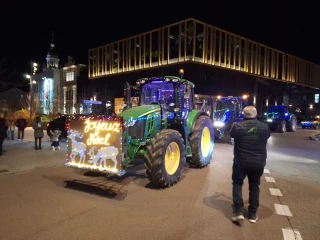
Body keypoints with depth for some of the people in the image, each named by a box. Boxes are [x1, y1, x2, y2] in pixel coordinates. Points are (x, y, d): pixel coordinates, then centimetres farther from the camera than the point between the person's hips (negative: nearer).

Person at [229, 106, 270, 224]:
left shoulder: (238, 126, -12)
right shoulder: (265, 127, -3)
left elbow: (231, 135, 8)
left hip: (241, 162, -2)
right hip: (258, 163, 3)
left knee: (237, 183, 14)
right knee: (254, 186, 17)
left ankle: (238, 212, 3)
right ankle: (253, 214, 22)